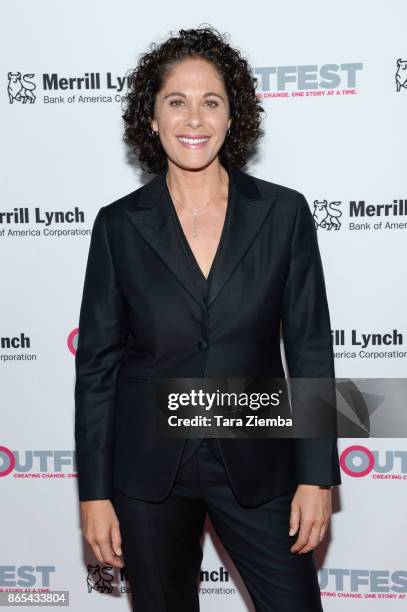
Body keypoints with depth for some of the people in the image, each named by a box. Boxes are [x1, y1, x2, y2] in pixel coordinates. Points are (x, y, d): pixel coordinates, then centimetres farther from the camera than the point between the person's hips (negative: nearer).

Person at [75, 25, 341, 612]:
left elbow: (310, 351, -1)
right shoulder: (119, 225, -3)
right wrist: (95, 493, -1)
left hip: (256, 466, 0)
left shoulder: (284, 212, -4)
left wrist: (317, 476, -4)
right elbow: (96, 364, 0)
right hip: (148, 470, 1)